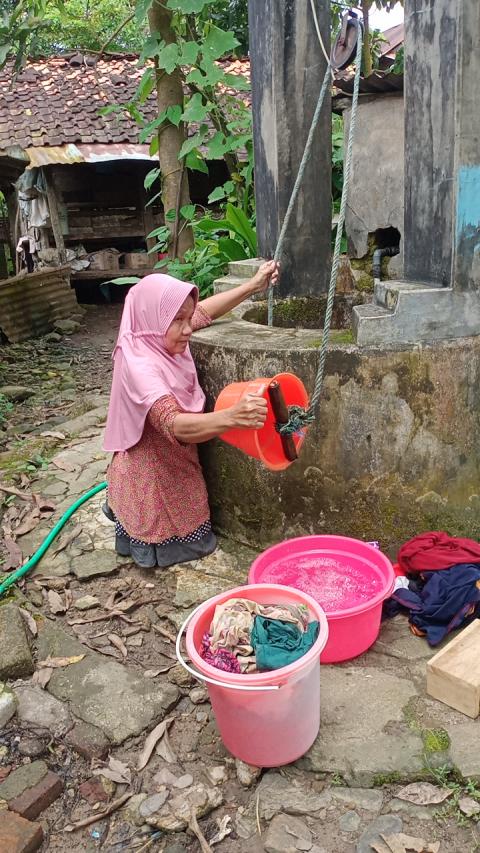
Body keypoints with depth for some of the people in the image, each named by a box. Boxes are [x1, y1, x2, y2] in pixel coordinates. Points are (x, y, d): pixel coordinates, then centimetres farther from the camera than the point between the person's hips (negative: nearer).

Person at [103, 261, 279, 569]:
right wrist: (232, 417, -64)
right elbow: (174, 426, -48)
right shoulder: (140, 366, -34)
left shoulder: (161, 340, -9)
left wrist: (253, 286, 7)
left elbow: (203, 311, 9)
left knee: (193, 537, 25)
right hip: (151, 479, -8)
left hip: (178, 468, 9)